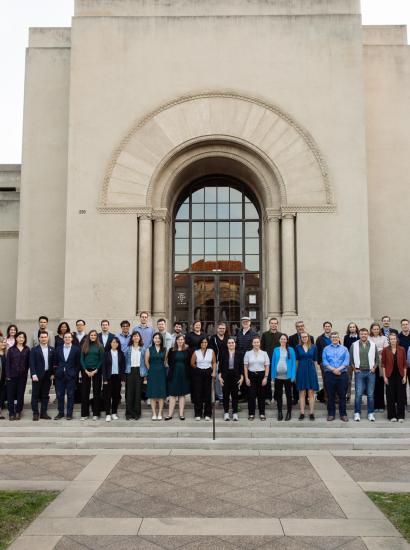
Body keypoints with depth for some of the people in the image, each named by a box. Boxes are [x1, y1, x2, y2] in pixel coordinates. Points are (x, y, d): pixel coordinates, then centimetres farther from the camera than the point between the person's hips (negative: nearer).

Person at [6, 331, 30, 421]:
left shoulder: (27, 349, 5)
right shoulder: (11, 349, 3)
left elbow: (28, 362, 4)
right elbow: (7, 363, 0)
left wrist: (26, 372, -4)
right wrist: (7, 375, -6)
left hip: (22, 375, 1)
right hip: (12, 375, -1)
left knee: (21, 394, 4)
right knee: (11, 394, 1)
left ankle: (18, 411, 15)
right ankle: (11, 413, 9)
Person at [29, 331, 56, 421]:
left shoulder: (52, 350, 8)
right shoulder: (34, 349, 0)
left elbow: (54, 363, 8)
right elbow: (32, 363, -6)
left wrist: (53, 374, 0)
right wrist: (33, 374, -14)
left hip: (48, 375, 3)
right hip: (37, 375, -3)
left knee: (45, 395, 7)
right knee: (35, 395, 2)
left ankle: (43, 413, 13)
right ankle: (35, 413, 8)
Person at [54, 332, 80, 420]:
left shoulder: (76, 349, 1)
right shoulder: (59, 349, 9)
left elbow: (78, 363, 1)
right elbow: (56, 362, 10)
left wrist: (75, 373, -4)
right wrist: (56, 371, 2)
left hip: (71, 375, -2)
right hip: (60, 375, 2)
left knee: (70, 395, 2)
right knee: (60, 395, 6)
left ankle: (69, 414, 9)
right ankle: (60, 413, 16)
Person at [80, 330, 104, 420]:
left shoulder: (99, 347, 2)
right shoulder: (84, 346, 6)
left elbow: (101, 360, 0)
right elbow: (81, 359, 4)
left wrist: (95, 370, -10)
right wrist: (86, 370, -7)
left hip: (96, 371, -1)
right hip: (86, 371, 1)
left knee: (96, 392, 1)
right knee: (85, 392, 2)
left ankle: (96, 413, 7)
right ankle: (84, 413, 8)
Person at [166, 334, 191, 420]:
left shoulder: (187, 350, 1)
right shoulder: (172, 350, 3)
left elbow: (189, 363, 2)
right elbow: (169, 362, 7)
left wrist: (187, 373, -3)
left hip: (184, 374, 0)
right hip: (174, 374, 0)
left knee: (182, 394, 6)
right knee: (172, 394, 1)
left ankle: (181, 414, 10)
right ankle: (170, 414, 6)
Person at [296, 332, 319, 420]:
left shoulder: (314, 347, 5)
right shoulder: (298, 347, 5)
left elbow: (315, 360, 7)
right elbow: (296, 360, 5)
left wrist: (315, 371, 4)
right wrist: (295, 372, 0)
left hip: (311, 370, 0)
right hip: (301, 371, 0)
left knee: (311, 393, 2)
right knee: (302, 393, 3)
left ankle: (311, 413, 7)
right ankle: (302, 413, 7)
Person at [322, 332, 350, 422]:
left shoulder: (344, 349, 10)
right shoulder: (326, 349, 10)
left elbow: (346, 361, -2)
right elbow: (324, 361, -1)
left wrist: (338, 369, -15)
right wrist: (333, 369, -14)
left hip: (342, 374, 0)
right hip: (329, 374, 0)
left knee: (342, 395, 1)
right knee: (330, 395, 3)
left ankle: (343, 414, 9)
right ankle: (331, 414, 10)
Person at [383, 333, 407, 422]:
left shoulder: (402, 349, 2)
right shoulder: (385, 350, -2)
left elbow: (405, 364, 4)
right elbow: (383, 364, -1)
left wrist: (405, 376, -1)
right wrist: (385, 376, -6)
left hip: (400, 375, 1)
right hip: (390, 375, -1)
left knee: (400, 395, 4)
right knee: (390, 396, 3)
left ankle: (400, 415, 13)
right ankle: (392, 416, 13)